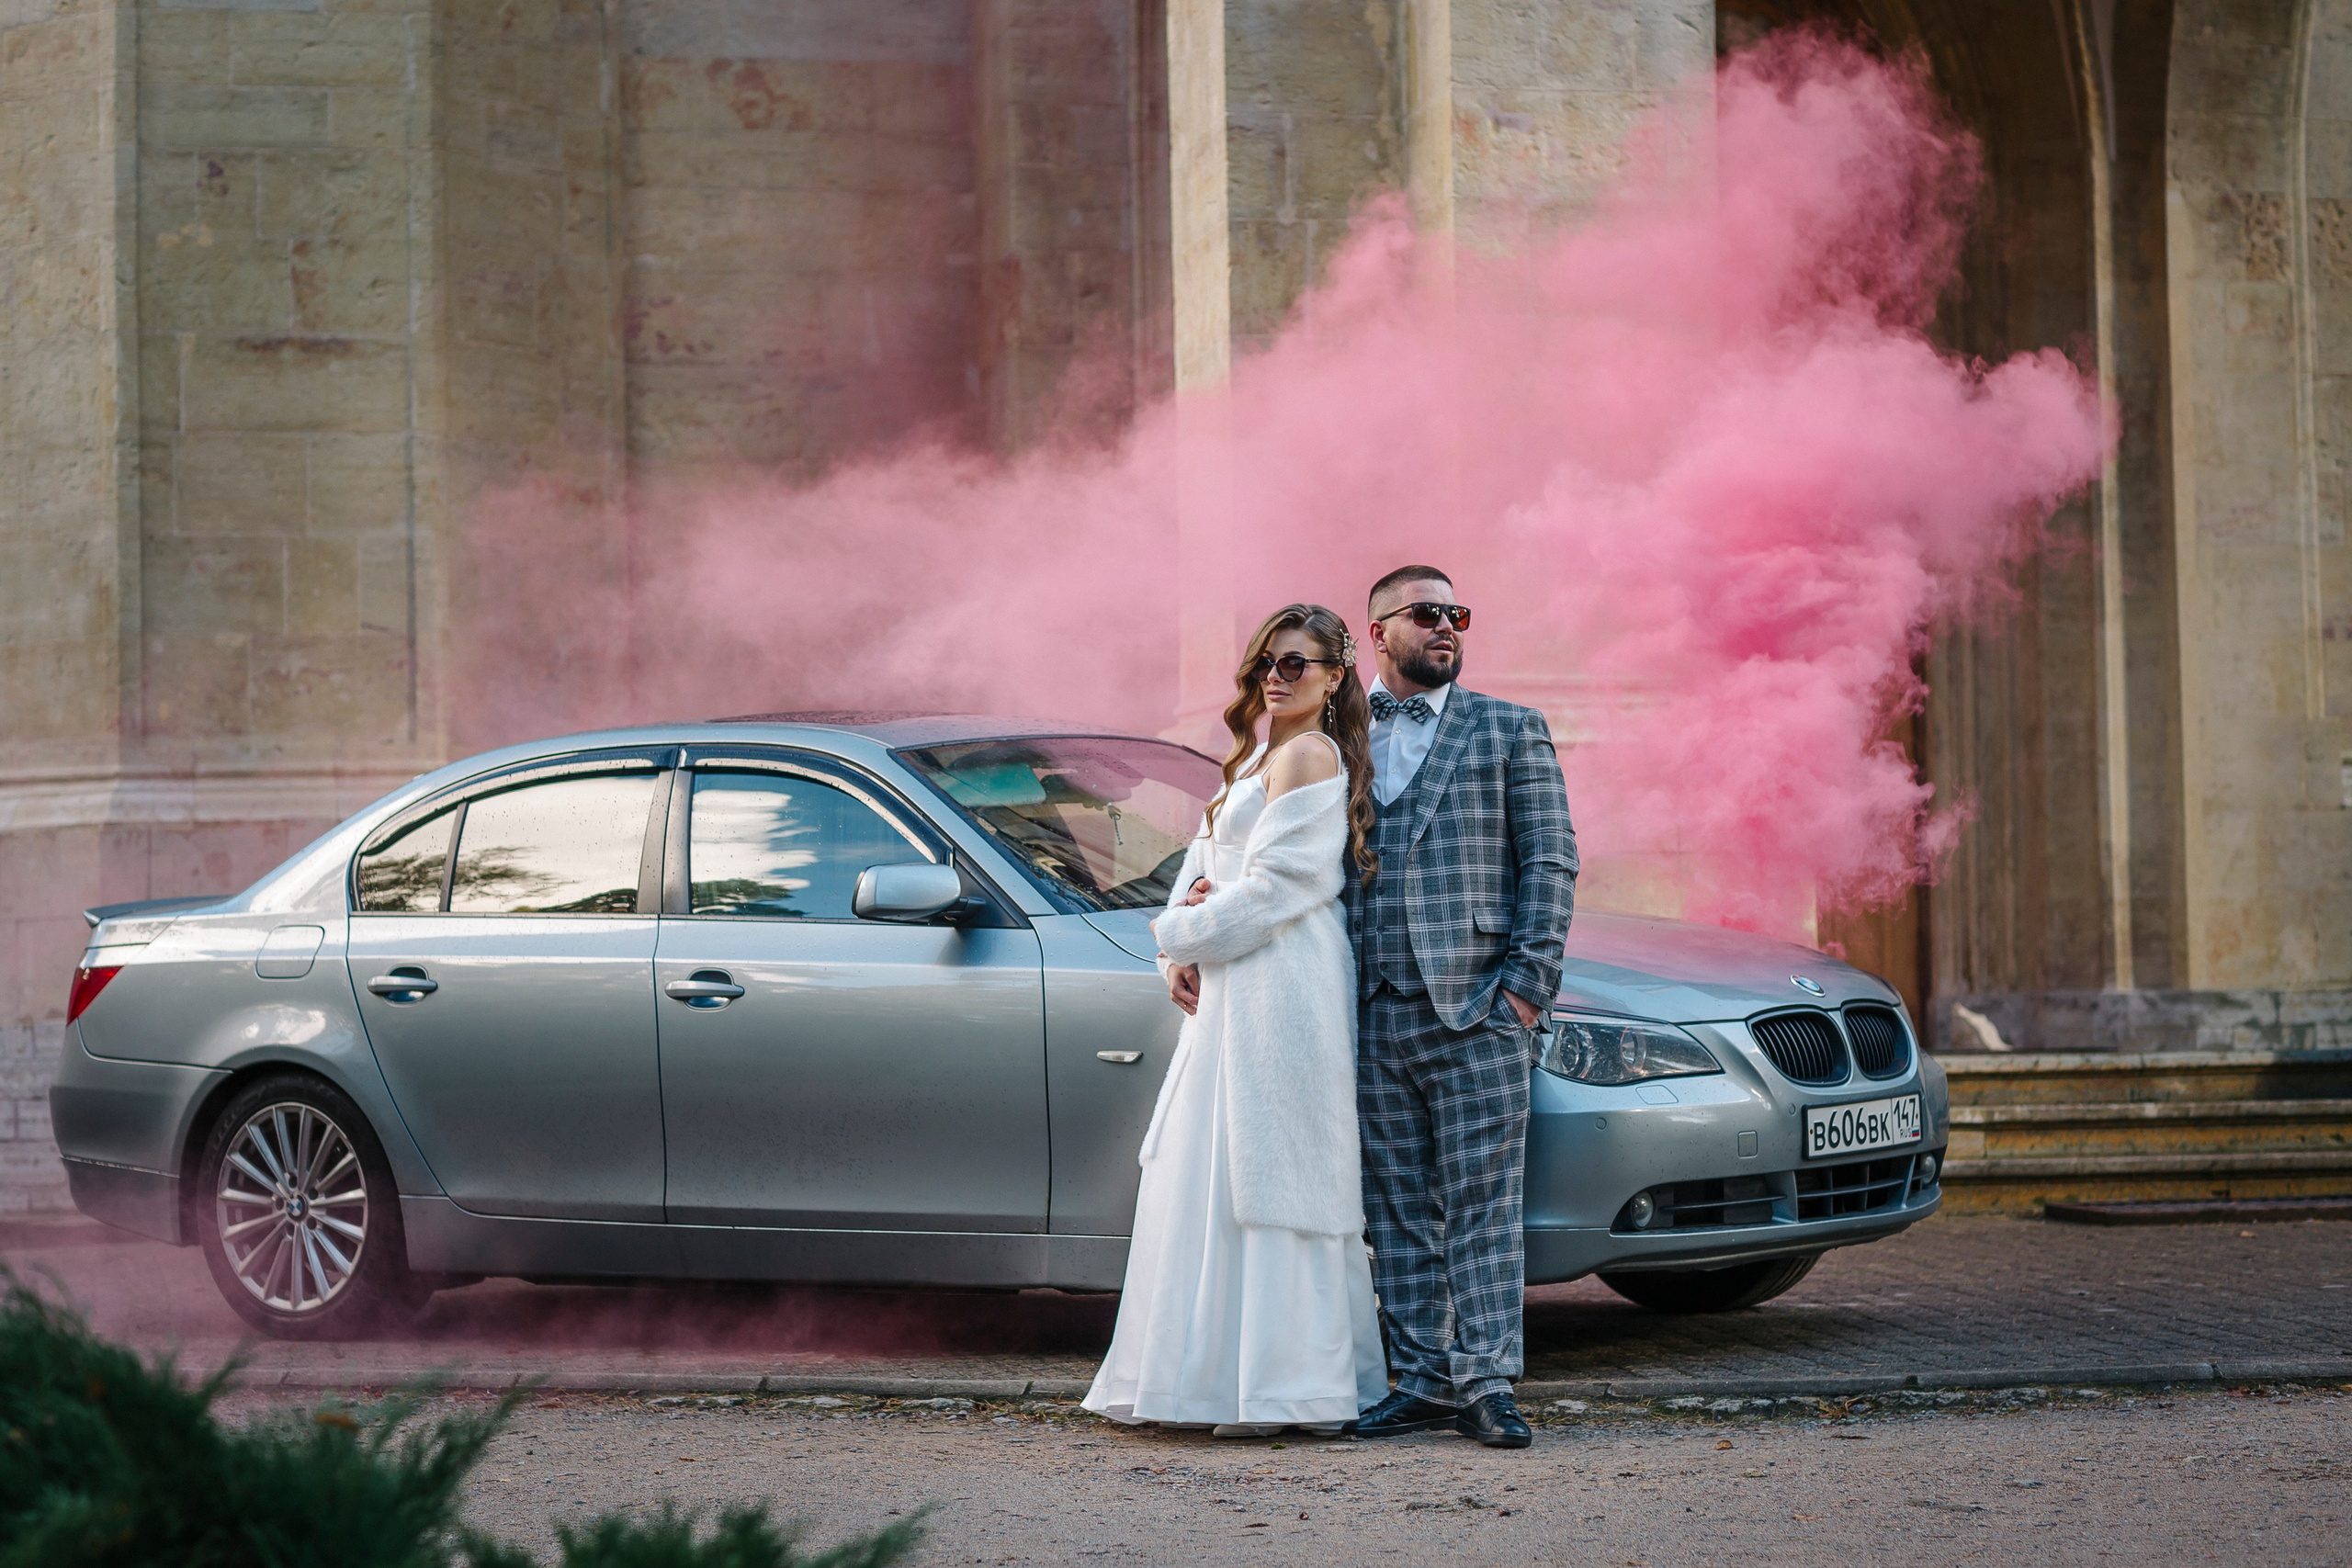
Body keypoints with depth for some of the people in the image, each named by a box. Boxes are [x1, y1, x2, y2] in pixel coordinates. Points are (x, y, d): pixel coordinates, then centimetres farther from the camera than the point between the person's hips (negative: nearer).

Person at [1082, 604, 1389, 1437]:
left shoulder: (1307, 757, -10)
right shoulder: (1260, 755, 21)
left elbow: (1276, 885, -17)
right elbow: (1205, 863, 17)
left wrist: (1186, 934, -6)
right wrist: (1182, 953, 0)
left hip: (1280, 990, -10)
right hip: (1233, 990, 10)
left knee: (1264, 1175, -8)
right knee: (1212, 1174, 11)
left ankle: (1280, 1385, -6)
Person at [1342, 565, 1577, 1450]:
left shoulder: (1510, 731, 9)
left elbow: (1549, 861, 3)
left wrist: (1528, 981, -7)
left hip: (1476, 1010, -3)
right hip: (1373, 1014, 3)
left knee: (1482, 1204, -5)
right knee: (1398, 1211, 6)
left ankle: (1487, 1385, -4)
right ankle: (1423, 1383, 12)